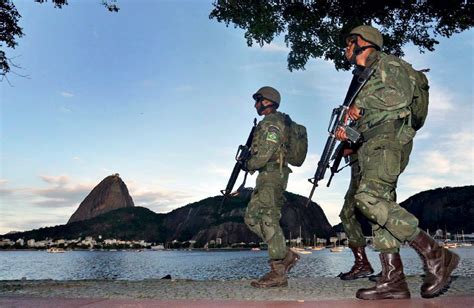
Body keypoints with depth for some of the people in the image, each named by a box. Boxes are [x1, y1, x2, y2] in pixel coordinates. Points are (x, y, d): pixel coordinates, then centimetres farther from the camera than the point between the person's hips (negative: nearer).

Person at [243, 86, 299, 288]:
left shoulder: (272, 122, -11)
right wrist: (249, 162, 13)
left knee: (268, 219, -13)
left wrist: (248, 165, -2)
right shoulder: (273, 122, 22)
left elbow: (264, 153, -19)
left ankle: (278, 273, -12)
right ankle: (285, 255, 11)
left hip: (271, 175, -11)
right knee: (252, 218, 10)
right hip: (268, 177, 11)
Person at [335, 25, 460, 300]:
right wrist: (347, 133, 10)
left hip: (390, 138, -9)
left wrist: (362, 102, -9)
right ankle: (394, 281, 0)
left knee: (368, 198, -23)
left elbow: (402, 95, -14)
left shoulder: (386, 62, 4)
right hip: (374, 144, 9)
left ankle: (434, 254, -17)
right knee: (381, 205, 0)